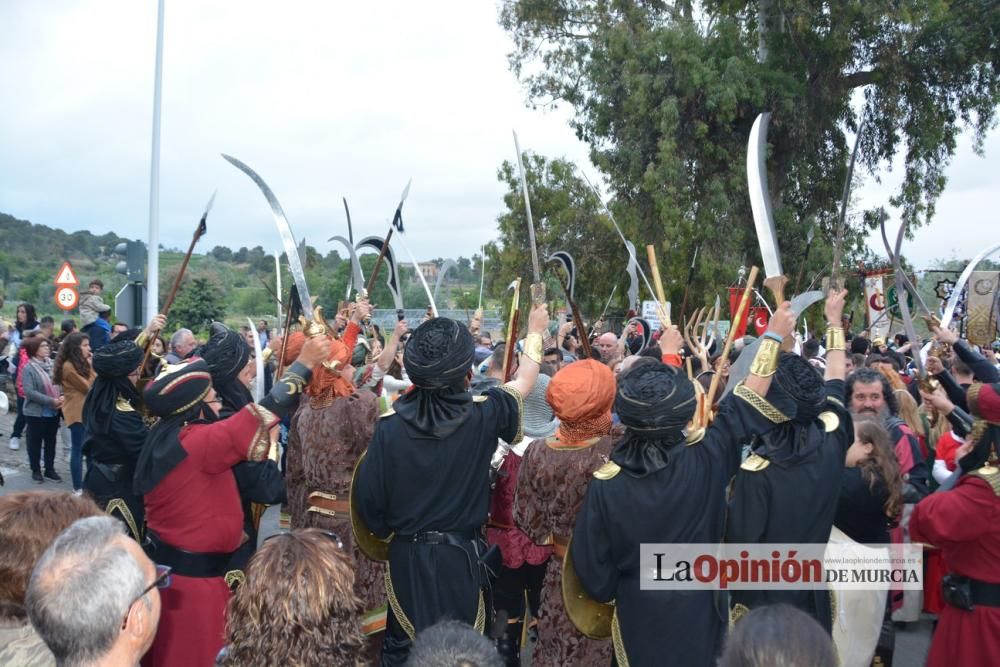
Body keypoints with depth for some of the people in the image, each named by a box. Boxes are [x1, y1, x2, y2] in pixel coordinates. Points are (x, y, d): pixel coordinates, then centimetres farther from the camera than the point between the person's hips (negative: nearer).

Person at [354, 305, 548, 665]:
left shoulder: (390, 426, -13)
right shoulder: (482, 416, -14)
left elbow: (367, 497, -7)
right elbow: (522, 384, 4)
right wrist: (535, 332, 20)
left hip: (405, 556, 1)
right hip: (461, 556, -1)